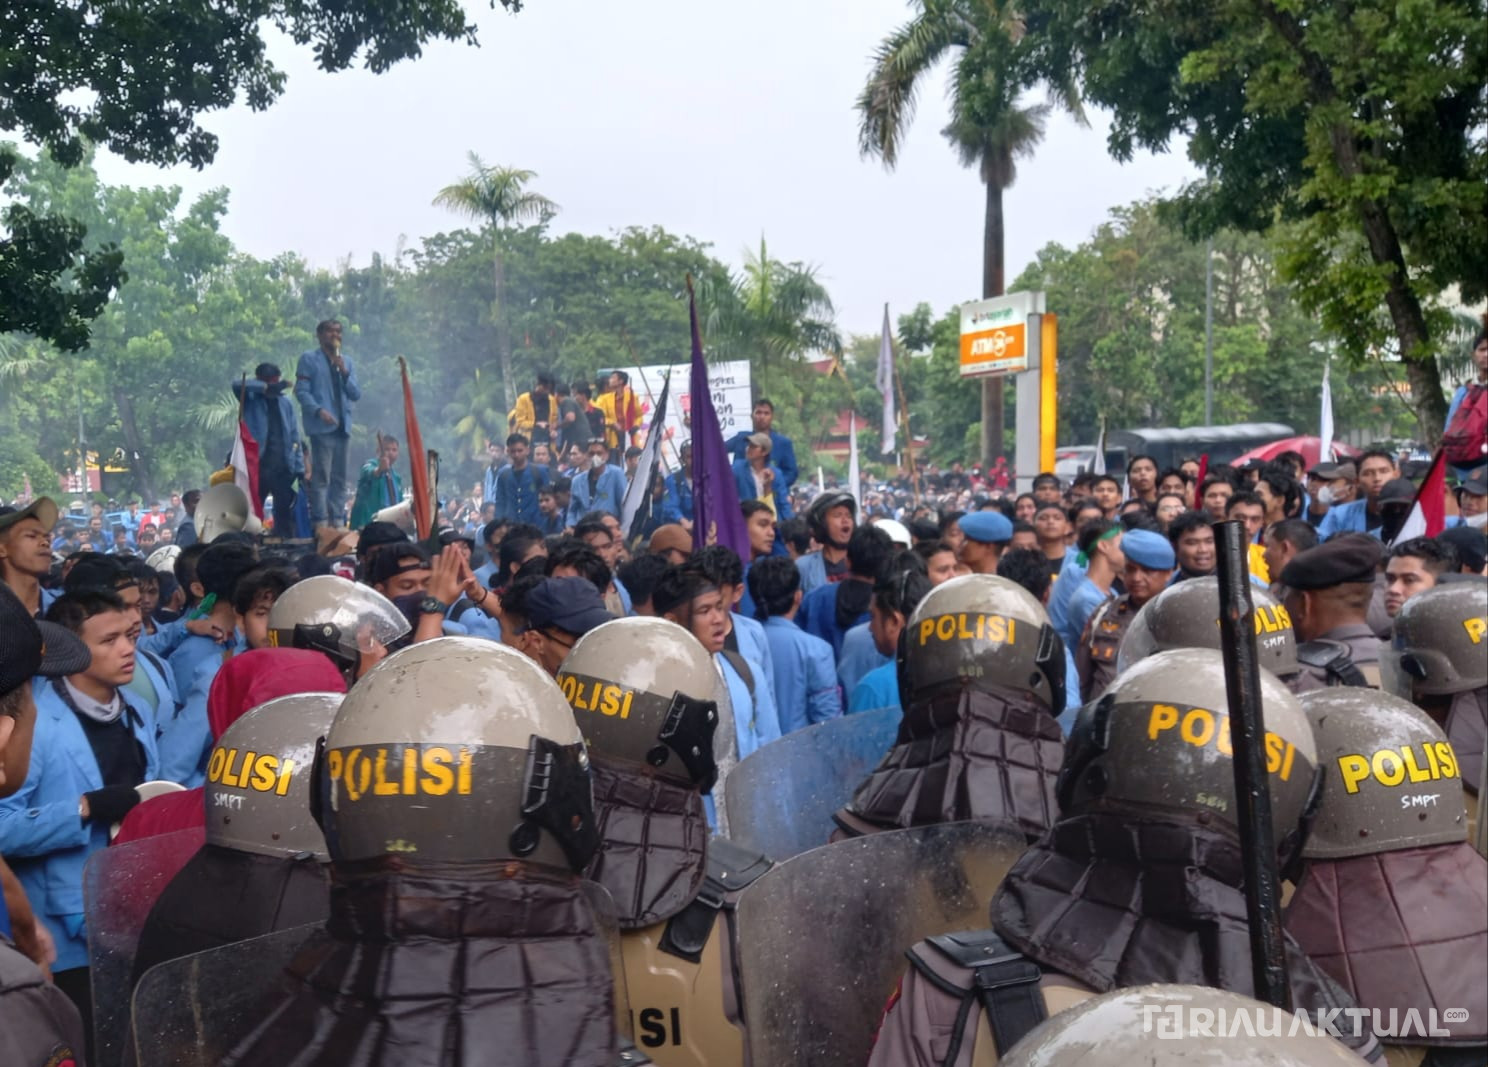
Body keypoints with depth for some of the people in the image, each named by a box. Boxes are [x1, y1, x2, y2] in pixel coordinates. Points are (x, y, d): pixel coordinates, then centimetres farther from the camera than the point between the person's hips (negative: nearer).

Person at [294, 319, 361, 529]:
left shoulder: (347, 362, 20)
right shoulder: (309, 359, 4)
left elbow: (356, 395, 13)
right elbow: (301, 390, -5)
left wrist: (345, 372, -3)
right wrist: (318, 410, -20)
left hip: (342, 425, 6)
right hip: (321, 426, -6)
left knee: (339, 478, 7)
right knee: (321, 476, -11)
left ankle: (337, 521, 12)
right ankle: (320, 523, -12)